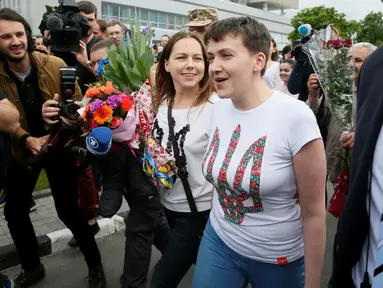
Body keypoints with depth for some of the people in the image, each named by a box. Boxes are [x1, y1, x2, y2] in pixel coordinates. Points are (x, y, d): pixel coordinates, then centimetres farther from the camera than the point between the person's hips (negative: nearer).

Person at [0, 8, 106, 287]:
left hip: (59, 145, -3)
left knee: (68, 210, -3)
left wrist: (65, 116, -33)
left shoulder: (55, 65, -15)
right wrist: (27, 140, -26)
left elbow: (79, 105, -10)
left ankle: (95, 265, 21)